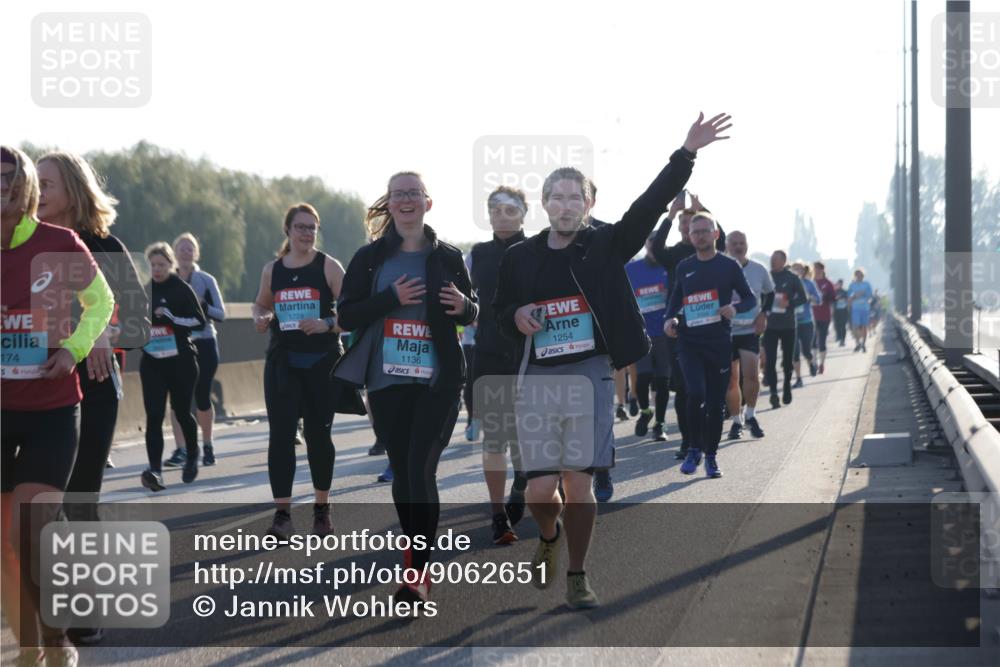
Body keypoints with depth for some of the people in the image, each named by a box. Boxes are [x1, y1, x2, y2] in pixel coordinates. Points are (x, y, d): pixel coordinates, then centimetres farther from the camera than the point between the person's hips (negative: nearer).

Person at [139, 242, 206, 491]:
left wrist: (170, 317, -18)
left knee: (182, 412, 11)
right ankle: (155, 470, -20)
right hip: (151, 363, 3)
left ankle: (192, 458, 36)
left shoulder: (182, 289, -4)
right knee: (153, 417, -11)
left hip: (181, 361, -3)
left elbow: (199, 320, -8)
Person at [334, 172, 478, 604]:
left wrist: (464, 305, -10)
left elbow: (473, 312, 14)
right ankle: (416, 554, 26)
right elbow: (346, 315, -1)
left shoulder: (448, 258, 4)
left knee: (421, 471, -12)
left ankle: (418, 573, -11)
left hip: (438, 380, -2)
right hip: (387, 380, 2)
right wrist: (391, 298, -15)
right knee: (401, 472, 9)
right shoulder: (369, 258, 4)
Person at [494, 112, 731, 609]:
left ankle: (577, 577, 13)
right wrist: (516, 317, -4)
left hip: (591, 377, -1)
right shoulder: (519, 258, 7)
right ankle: (549, 538, 33)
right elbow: (499, 311, 20)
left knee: (578, 484, -2)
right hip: (537, 379, 1)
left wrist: (686, 153, -18)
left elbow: (649, 206, -9)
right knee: (541, 489, -1)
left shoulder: (605, 246, 2)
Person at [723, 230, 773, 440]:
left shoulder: (759, 270, 2)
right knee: (731, 379, 4)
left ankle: (750, 415, 7)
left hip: (750, 331, 0)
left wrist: (763, 314, 4)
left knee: (751, 375, -14)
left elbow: (769, 293, 18)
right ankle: (737, 421, 17)